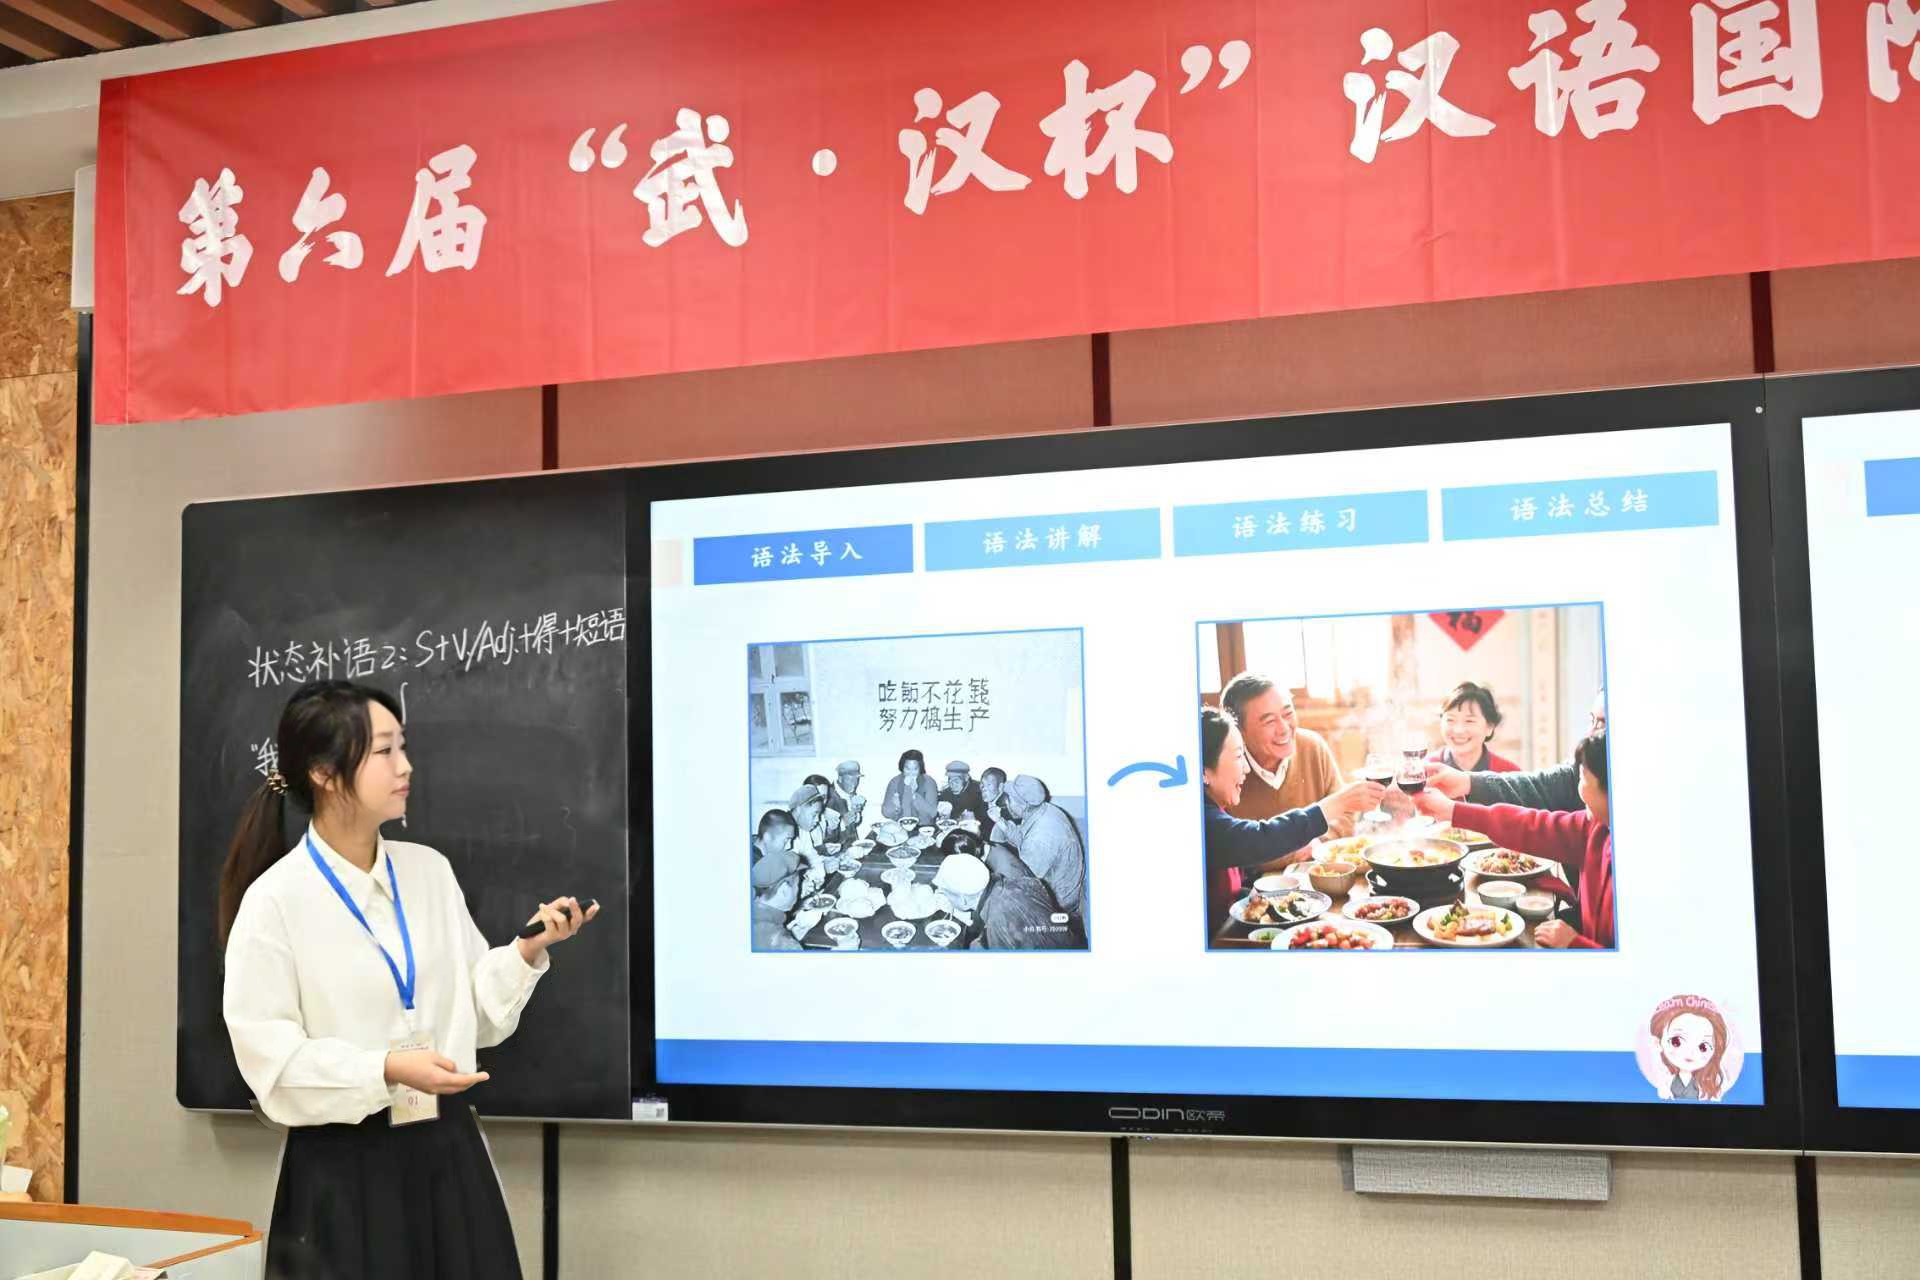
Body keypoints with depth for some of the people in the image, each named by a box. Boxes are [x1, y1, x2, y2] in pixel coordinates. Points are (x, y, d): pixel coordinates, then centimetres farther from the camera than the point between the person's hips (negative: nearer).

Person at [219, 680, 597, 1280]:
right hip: (342, 1169, -5)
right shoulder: (276, 898, -11)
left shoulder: (429, 870, 5)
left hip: (448, 1151, 5)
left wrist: (526, 952, -6)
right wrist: (386, 1071, -23)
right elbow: (269, 1054, -13)